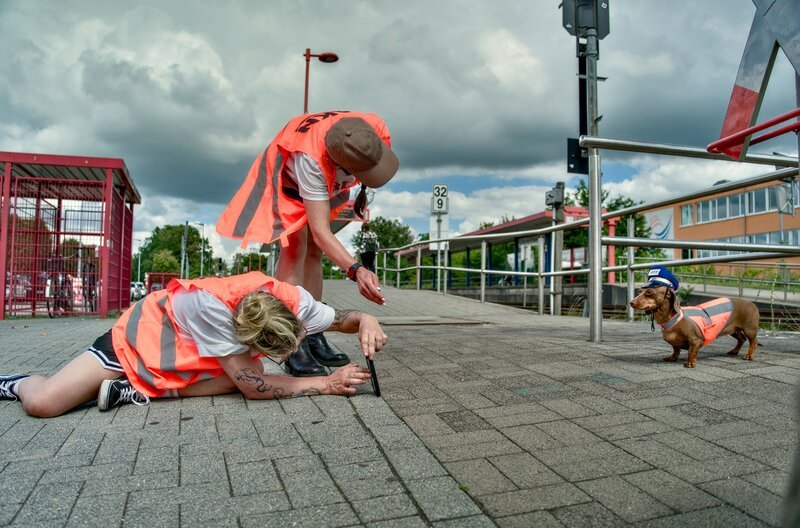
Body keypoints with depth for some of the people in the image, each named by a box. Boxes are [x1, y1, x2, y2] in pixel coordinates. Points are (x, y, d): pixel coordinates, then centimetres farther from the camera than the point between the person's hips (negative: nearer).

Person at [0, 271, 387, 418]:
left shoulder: (293, 300, -25)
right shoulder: (213, 305, -41)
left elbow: (337, 318, -6)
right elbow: (252, 386, -37)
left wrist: (365, 321, -30)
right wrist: (326, 384, -36)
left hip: (190, 356, 6)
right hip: (141, 335, -5)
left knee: (248, 373, -24)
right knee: (43, 404, -17)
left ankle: (137, 391, -8)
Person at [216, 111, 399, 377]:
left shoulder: (376, 130, -32)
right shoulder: (310, 159, -46)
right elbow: (321, 231, -49)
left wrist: (363, 192, 0)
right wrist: (356, 270, -62)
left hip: (322, 183, 6)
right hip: (286, 177, -6)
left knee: (314, 253, 4)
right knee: (294, 250, -21)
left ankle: (312, 336, 10)